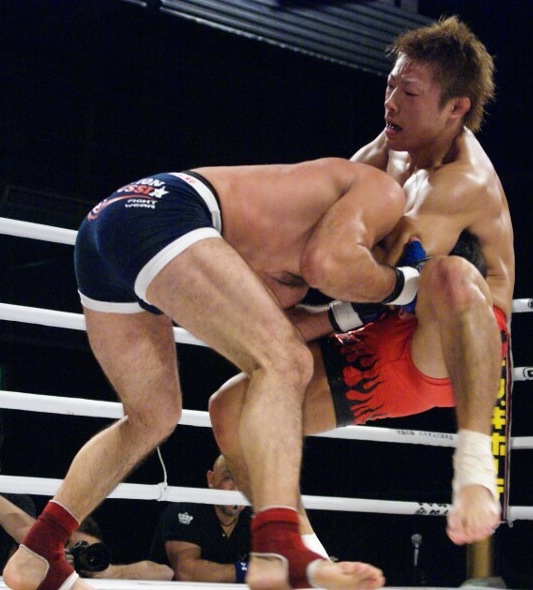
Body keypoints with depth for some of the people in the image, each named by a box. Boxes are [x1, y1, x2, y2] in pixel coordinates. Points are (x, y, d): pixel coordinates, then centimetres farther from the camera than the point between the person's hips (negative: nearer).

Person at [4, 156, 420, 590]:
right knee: (283, 364, -16)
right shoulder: (384, 193, 4)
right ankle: (279, 553, -34)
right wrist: (403, 286, 3)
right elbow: (329, 264, -14)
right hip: (160, 214, -10)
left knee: (153, 417, 20)